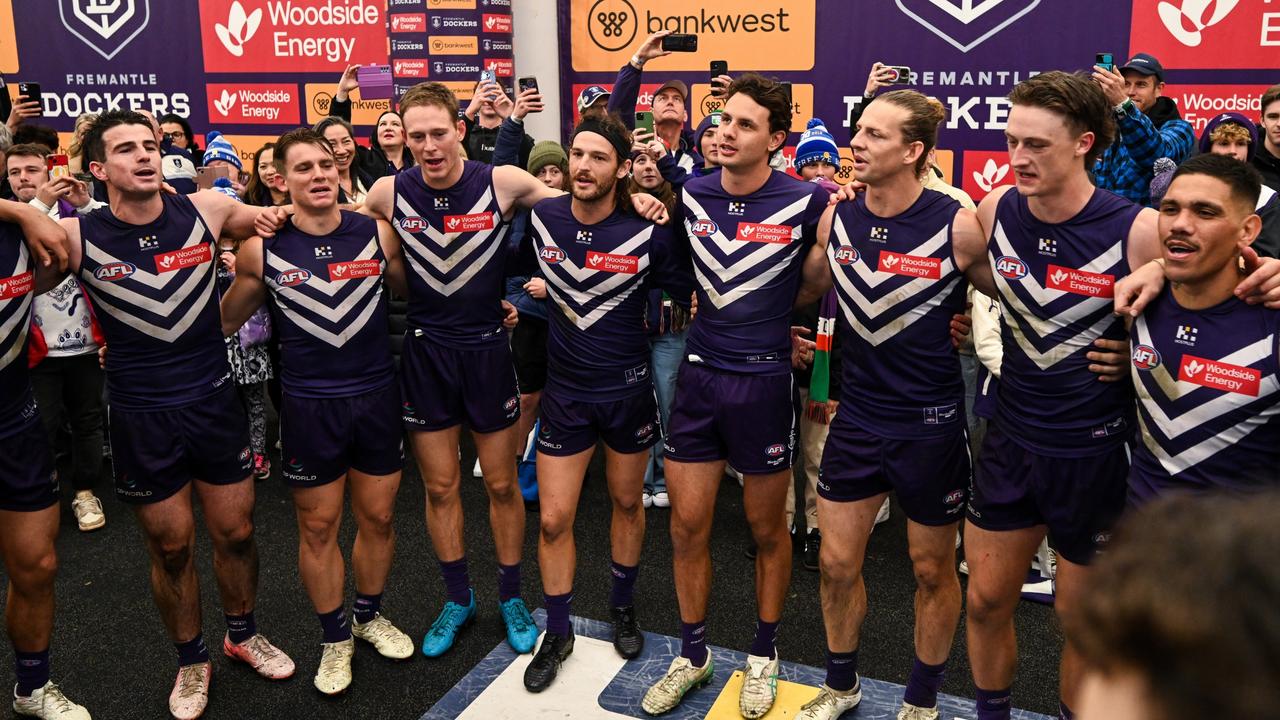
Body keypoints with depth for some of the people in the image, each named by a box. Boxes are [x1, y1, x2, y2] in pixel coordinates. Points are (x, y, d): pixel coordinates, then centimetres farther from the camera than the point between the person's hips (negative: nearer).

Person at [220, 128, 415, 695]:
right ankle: (335, 636, 30)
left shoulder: (376, 234, -5)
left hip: (377, 394, 2)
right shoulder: (261, 249, -7)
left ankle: (369, 614, 38)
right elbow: (225, 320, 6)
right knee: (317, 525, 9)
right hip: (309, 404, -1)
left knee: (377, 516, 13)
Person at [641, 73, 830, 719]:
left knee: (767, 529, 11)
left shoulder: (808, 203, -11)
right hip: (699, 374, 3)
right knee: (687, 525, 9)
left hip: (764, 379, -3)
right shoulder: (689, 196, 0)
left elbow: (812, 284, 4)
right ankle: (692, 656, 28)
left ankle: (763, 655, 32)